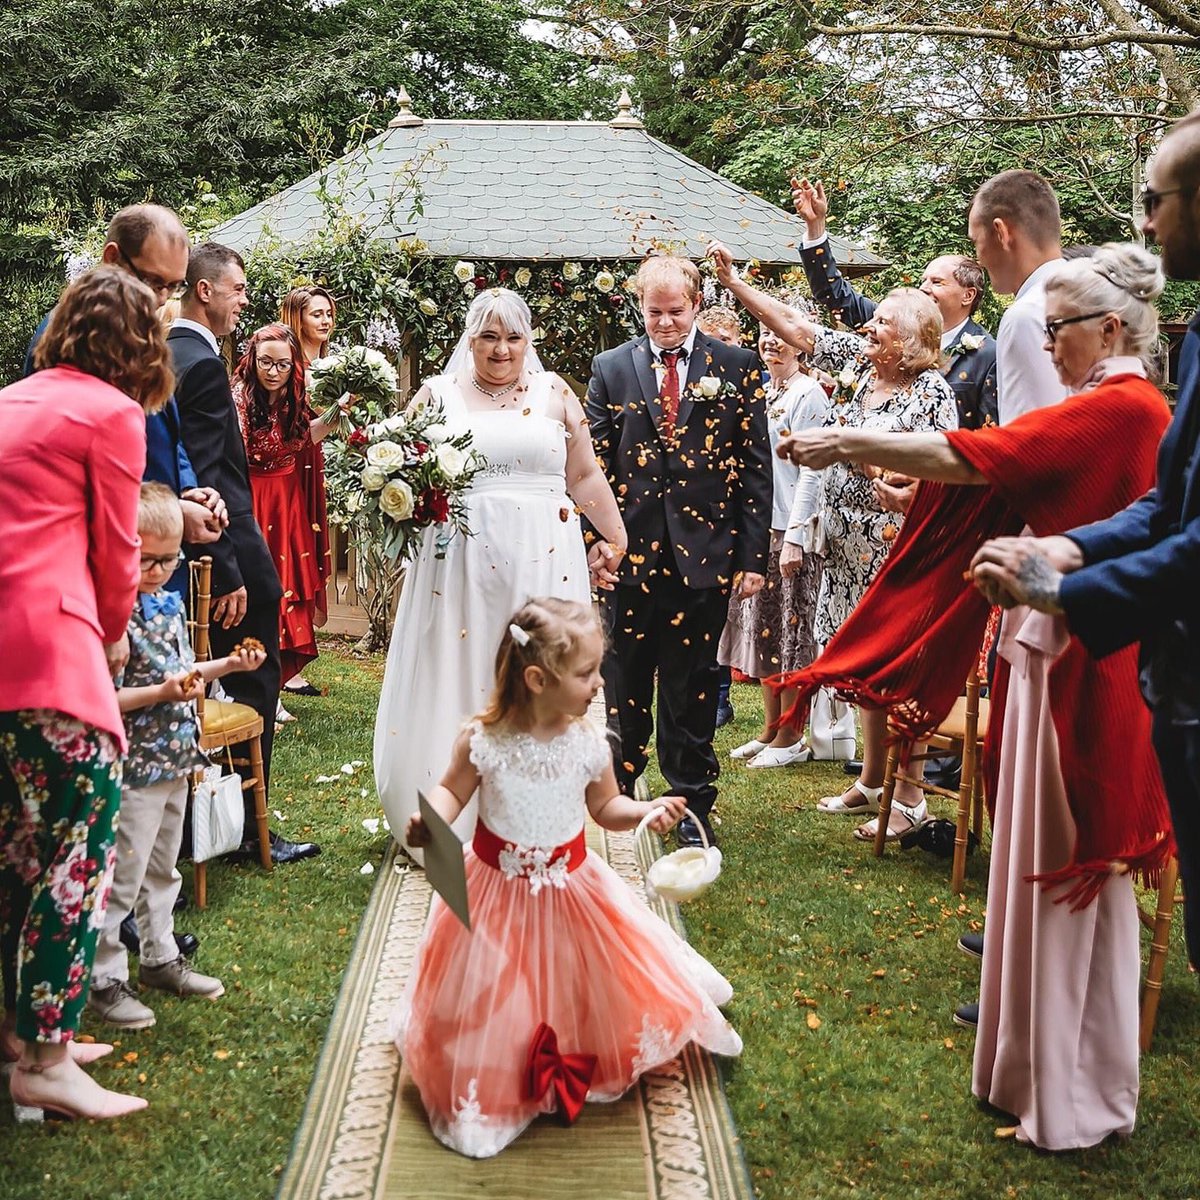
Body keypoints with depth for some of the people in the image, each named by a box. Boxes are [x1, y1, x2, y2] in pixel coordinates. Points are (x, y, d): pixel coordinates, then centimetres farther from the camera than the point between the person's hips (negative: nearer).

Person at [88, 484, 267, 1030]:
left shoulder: (168, 602, 7)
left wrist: (228, 664, 6)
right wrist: (164, 693, -30)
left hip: (175, 760, 9)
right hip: (135, 768, -9)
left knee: (162, 867, 21)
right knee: (122, 878, 1)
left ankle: (160, 958, 36)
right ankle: (103, 979, 14)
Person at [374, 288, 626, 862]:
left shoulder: (554, 393, 9)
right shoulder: (438, 393, 7)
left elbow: (584, 476, 12)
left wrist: (617, 535, 11)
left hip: (543, 563, 1)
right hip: (461, 562, -1)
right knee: (458, 683, 2)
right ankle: (458, 824, 13)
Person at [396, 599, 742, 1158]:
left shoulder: (589, 744, -14)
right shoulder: (482, 740, -21)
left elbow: (605, 807, 0)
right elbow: (452, 791, -5)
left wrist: (648, 810, -17)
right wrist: (429, 821, -25)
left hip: (570, 890, 2)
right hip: (495, 892, -2)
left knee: (574, 995, 14)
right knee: (494, 1006, 11)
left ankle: (580, 1064, 42)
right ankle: (485, 1088, 36)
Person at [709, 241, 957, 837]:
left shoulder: (931, 392, -12)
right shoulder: (859, 361, 8)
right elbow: (796, 326, 11)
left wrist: (863, 452, -18)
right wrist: (733, 280, 10)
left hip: (895, 549, -7)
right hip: (848, 547, 7)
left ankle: (909, 797, 6)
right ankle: (870, 781, 27)